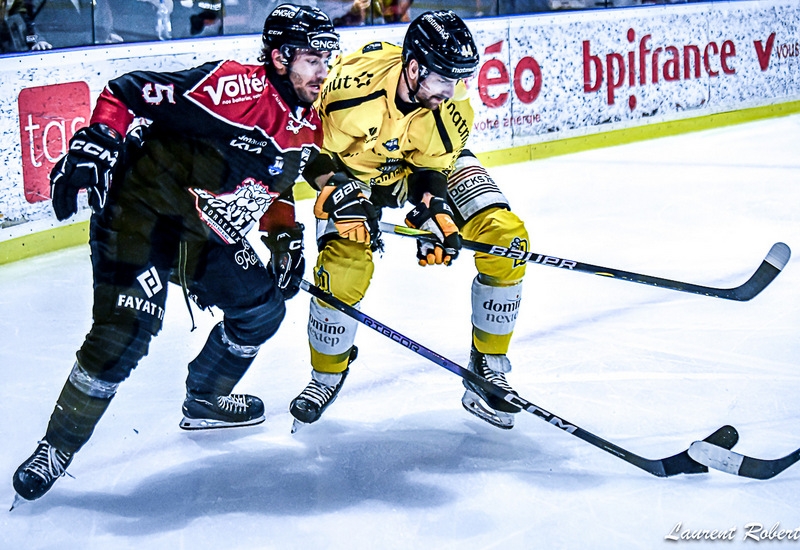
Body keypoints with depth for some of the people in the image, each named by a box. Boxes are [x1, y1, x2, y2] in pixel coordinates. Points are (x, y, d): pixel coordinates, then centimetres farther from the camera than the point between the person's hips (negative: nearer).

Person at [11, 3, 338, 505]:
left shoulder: (310, 127, 3)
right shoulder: (230, 87, -24)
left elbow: (276, 186, 20)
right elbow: (123, 95, -22)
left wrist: (285, 238, 7)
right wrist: (94, 144, -31)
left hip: (205, 235, 9)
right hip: (139, 213, -9)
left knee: (264, 306, 13)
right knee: (125, 331, -19)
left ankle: (204, 402, 36)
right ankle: (57, 447, -4)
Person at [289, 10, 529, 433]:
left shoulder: (451, 101, -25)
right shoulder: (352, 83, -36)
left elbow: (432, 167, -13)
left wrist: (435, 216, -29)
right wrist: (341, 195, -33)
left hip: (432, 162, 3)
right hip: (351, 169, -3)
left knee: (505, 236, -15)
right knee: (343, 267, -22)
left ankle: (488, 368, -2)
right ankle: (327, 375, 9)